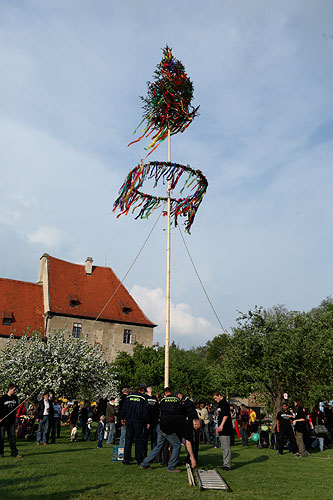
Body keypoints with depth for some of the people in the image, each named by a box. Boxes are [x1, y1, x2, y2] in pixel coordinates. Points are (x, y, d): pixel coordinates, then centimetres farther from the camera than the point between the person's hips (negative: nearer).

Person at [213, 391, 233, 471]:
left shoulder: (224, 403, -10)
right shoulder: (220, 404, 20)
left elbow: (226, 415, -19)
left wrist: (221, 425, -22)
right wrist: (218, 427, 24)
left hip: (225, 428, -11)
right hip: (222, 429, 11)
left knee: (226, 447, -8)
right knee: (223, 447, 14)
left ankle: (228, 465, -4)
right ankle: (226, 464, 21)